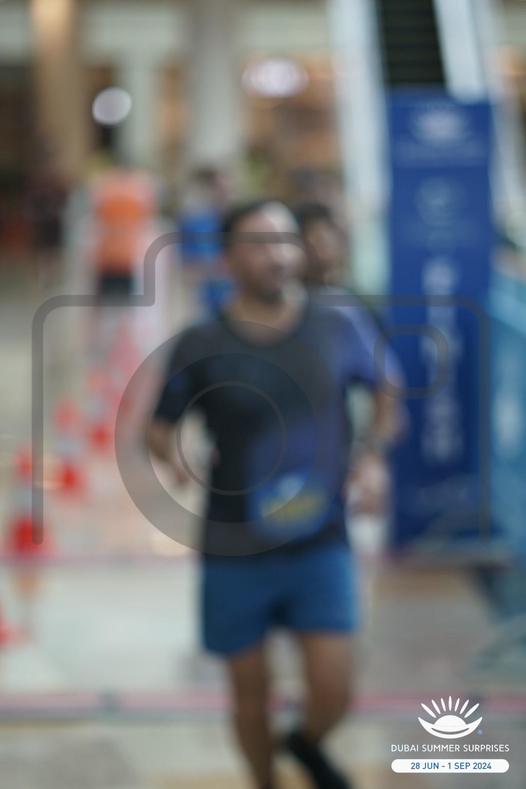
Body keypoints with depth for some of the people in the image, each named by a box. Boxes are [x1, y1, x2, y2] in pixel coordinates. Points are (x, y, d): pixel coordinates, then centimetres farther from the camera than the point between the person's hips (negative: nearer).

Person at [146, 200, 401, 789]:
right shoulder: (200, 346, -7)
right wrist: (174, 459, -19)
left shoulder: (336, 330, -3)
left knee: (332, 695, -3)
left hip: (320, 546, 1)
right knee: (251, 691, 10)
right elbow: (156, 427, 3)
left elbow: (382, 393, 14)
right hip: (234, 550, -1)